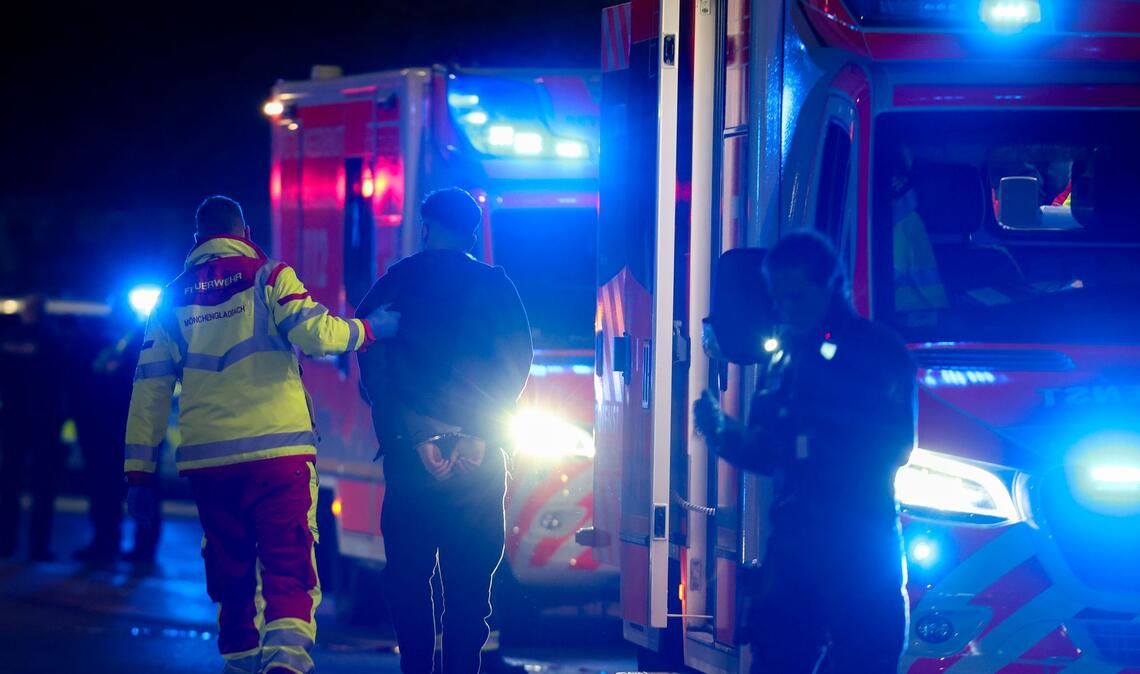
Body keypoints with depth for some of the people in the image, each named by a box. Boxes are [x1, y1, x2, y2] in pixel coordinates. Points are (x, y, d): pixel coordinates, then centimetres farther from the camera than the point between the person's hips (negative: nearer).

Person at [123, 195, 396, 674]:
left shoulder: (174, 298, 13)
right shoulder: (268, 278, 2)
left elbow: (150, 388, 10)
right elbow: (313, 332, -14)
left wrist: (139, 472, 11)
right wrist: (368, 329, 4)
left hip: (208, 461, 4)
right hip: (277, 451, -4)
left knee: (231, 579, 15)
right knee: (289, 568, -8)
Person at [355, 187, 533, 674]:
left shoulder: (393, 284, 6)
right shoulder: (494, 285, 6)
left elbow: (372, 365, -3)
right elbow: (517, 361, -3)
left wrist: (414, 437, -6)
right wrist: (479, 435, -6)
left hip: (411, 451, 0)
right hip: (480, 454, 0)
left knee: (407, 578, 6)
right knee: (469, 581, 2)